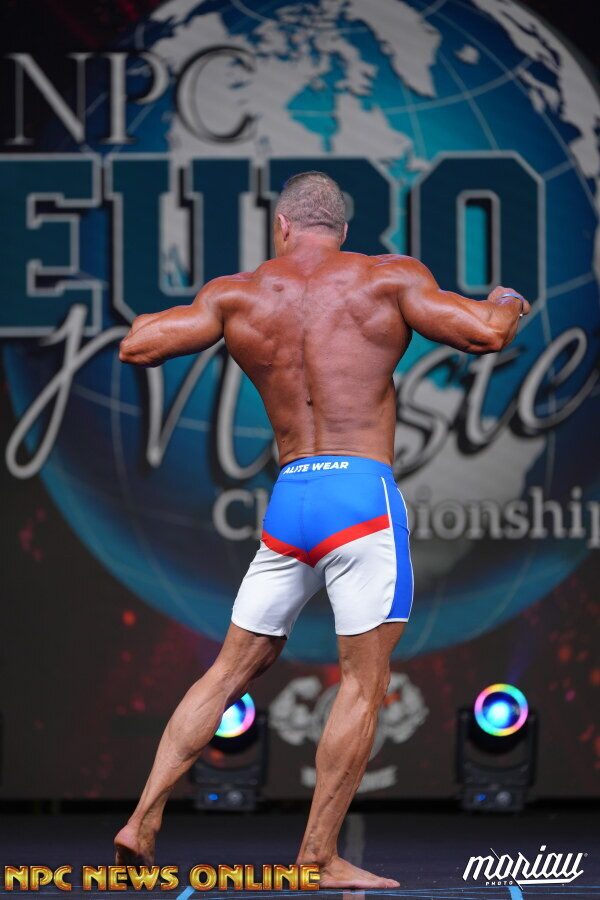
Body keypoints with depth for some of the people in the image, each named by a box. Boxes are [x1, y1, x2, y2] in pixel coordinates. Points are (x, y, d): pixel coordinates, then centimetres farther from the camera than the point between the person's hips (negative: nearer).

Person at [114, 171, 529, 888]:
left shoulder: (238, 296, 9)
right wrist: (506, 307, 19)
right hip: (362, 494, -4)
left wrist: (150, 317, 27)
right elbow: (486, 334, -3)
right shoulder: (387, 279, 2)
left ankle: (143, 820, 12)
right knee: (364, 682, 1)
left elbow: (138, 348, 5)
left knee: (232, 668, 15)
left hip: (286, 502, 4)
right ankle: (320, 857, 0)